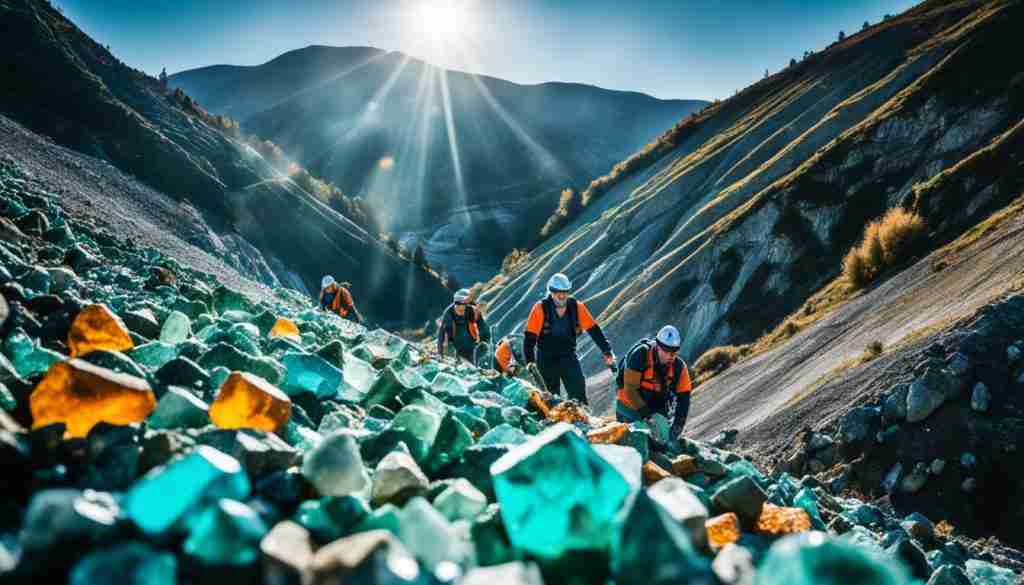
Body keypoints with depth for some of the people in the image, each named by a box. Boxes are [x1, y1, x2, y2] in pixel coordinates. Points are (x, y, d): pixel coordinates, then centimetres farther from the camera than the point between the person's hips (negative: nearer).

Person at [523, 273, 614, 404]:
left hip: (569, 357, 2)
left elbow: (594, 329, -3)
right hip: (547, 359, -1)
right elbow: (530, 337, -13)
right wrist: (529, 361, -19)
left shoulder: (577, 307, -6)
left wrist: (607, 351, -7)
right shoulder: (540, 308, -13)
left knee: (578, 392, -9)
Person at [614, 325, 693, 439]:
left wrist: (678, 423, -17)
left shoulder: (679, 366, -11)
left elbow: (684, 396, -6)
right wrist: (645, 412, -26)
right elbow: (630, 389, -24)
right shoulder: (640, 355, -25)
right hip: (630, 406, -4)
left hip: (657, 408, 4)